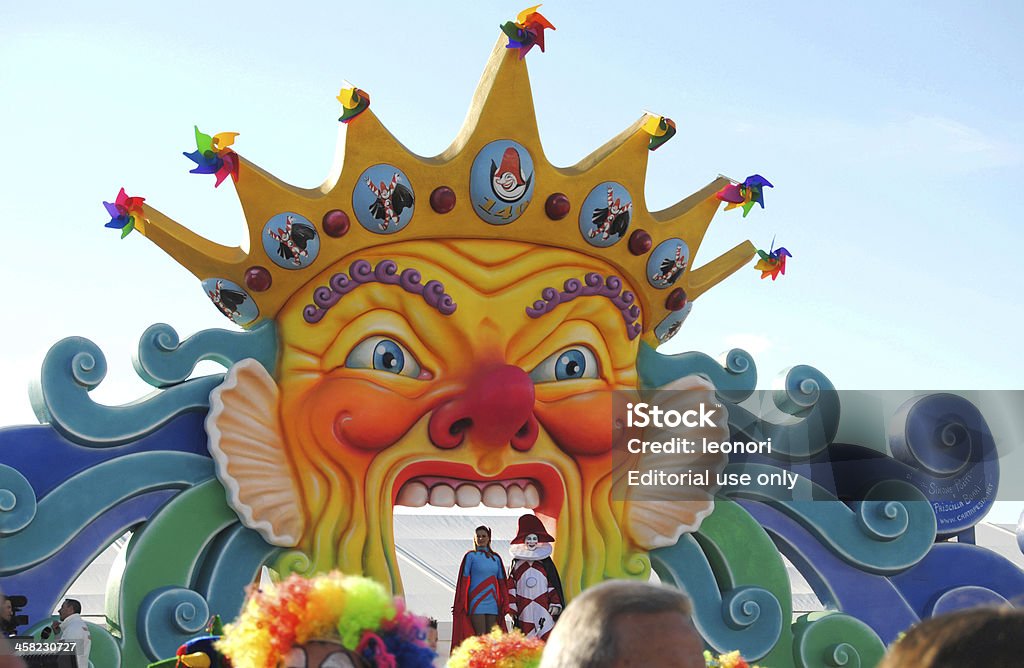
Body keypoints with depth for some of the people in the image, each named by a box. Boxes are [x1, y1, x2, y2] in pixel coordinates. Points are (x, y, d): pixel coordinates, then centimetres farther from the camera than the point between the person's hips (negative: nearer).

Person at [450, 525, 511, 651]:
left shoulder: (496, 558, 13)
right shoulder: (471, 556, 2)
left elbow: (502, 582, 15)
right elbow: (463, 580, -1)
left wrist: (505, 605, 9)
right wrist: (460, 605, -6)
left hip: (492, 603, 4)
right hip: (476, 602, -4)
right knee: (480, 637, -11)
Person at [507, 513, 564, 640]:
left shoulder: (546, 562, 9)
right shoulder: (516, 564, 9)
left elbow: (553, 584, 6)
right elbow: (511, 587, 6)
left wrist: (555, 604, -2)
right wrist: (512, 608, -1)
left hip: (543, 607, -1)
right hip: (524, 610, 1)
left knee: (547, 638, -10)